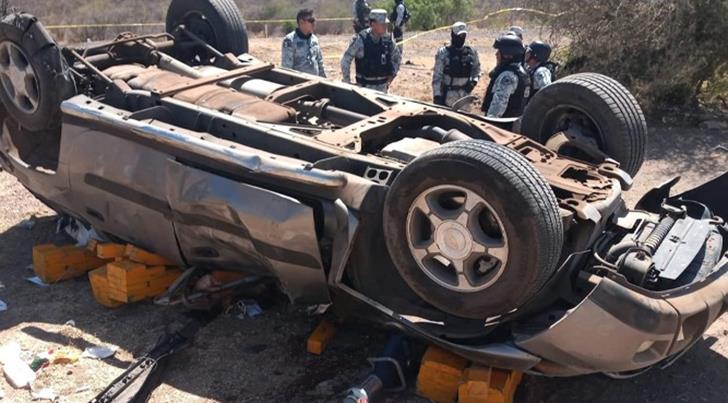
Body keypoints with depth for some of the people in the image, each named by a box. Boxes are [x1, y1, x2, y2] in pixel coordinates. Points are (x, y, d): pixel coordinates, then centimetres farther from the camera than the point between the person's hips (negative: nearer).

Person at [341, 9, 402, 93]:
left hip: (382, 86, 5)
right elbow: (345, 60, -10)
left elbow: (397, 57, 17)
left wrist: (392, 75, 9)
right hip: (365, 86, -4)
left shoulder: (387, 39, -1)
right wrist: (347, 83, -7)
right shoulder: (360, 40, -14)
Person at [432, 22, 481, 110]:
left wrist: (474, 80, -1)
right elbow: (437, 76, -10)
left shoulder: (471, 52, 4)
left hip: (464, 95, 4)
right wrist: (437, 95, -15)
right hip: (447, 95, -4)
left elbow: (476, 68, 19)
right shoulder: (443, 53, -8)